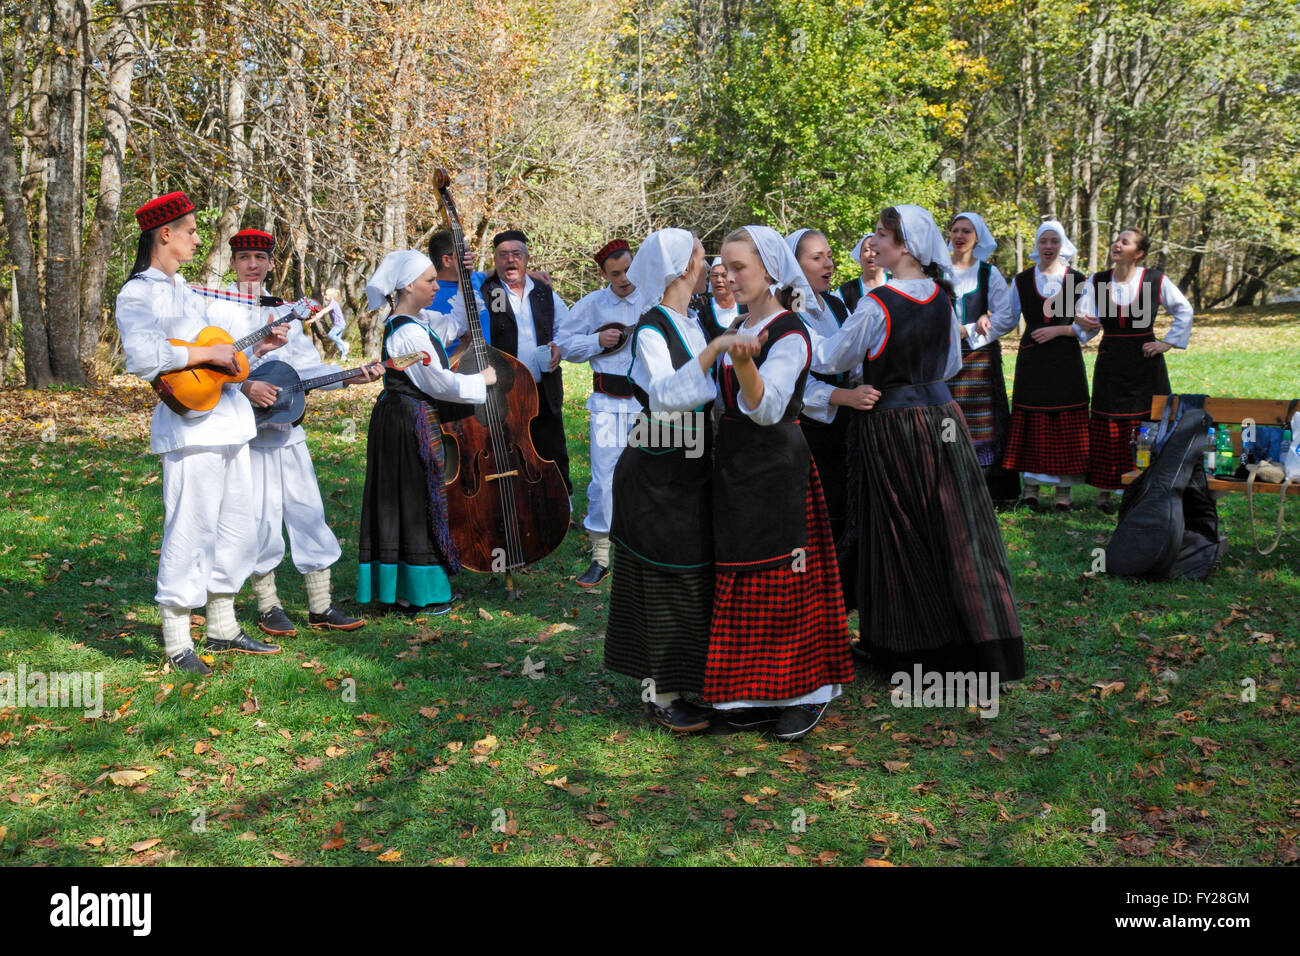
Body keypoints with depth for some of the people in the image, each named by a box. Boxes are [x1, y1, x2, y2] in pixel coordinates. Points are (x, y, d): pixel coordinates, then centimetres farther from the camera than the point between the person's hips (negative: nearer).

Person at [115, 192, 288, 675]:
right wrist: (210, 353, -20)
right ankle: (177, 644, 3)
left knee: (235, 528, 14)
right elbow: (143, 357, -25)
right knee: (190, 533, -7)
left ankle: (223, 629, 26)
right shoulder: (137, 295, -8)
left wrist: (257, 347, 13)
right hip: (191, 426, -9)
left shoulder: (185, 290, 21)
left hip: (229, 423, 9)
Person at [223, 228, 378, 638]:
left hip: (286, 426, 5)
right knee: (261, 516, -2)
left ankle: (320, 606, 13)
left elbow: (306, 366, 10)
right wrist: (246, 387, -26)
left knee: (308, 510, 4)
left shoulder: (285, 311, 16)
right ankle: (268, 605, 13)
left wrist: (349, 377, -4)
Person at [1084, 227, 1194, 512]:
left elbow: (1184, 310, 10)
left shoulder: (1155, 280, -2)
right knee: (1108, 427, 2)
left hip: (1145, 363, -1)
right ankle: (1104, 491, 10)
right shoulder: (1097, 282, 4)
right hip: (1110, 364, 2)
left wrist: (1167, 343, 3)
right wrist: (1085, 325, -13)